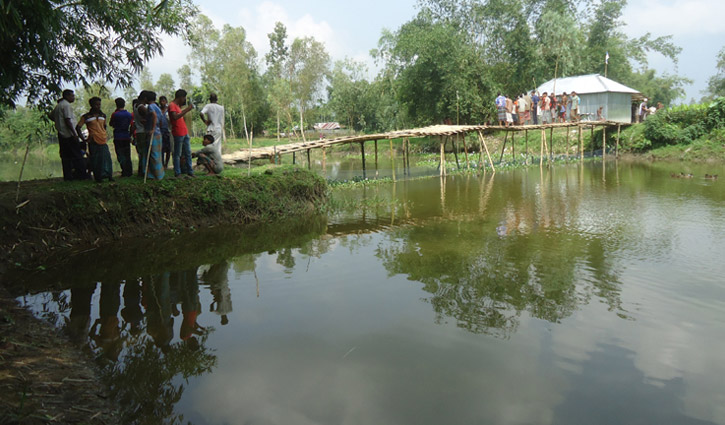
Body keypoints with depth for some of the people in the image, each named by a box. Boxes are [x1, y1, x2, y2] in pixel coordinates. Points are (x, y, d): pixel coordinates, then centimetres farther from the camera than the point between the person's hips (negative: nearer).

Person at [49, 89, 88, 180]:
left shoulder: (58, 105, 19)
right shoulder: (66, 105, -11)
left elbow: (50, 115, 28)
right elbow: (68, 120, -18)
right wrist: (75, 134, -19)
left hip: (61, 134, 10)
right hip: (69, 134, -9)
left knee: (65, 156, 8)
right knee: (77, 155, -7)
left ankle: (67, 176, 8)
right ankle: (82, 175, -7)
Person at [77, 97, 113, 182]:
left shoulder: (103, 115, 15)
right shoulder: (86, 116, 2)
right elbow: (78, 127, 2)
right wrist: (83, 139, -3)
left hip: (103, 140, 3)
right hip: (93, 141, -3)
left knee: (107, 158, -6)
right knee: (95, 160, -1)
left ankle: (109, 175, -2)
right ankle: (97, 177, 4)